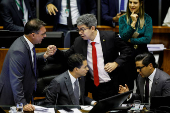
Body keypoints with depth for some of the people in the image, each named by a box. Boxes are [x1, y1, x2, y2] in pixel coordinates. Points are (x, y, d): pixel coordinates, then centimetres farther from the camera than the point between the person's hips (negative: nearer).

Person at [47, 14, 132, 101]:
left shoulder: (110, 37, -9)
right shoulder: (79, 42, 1)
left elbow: (126, 51, -2)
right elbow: (66, 56, 5)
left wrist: (116, 63, -14)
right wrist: (55, 51, -13)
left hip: (112, 85, -3)